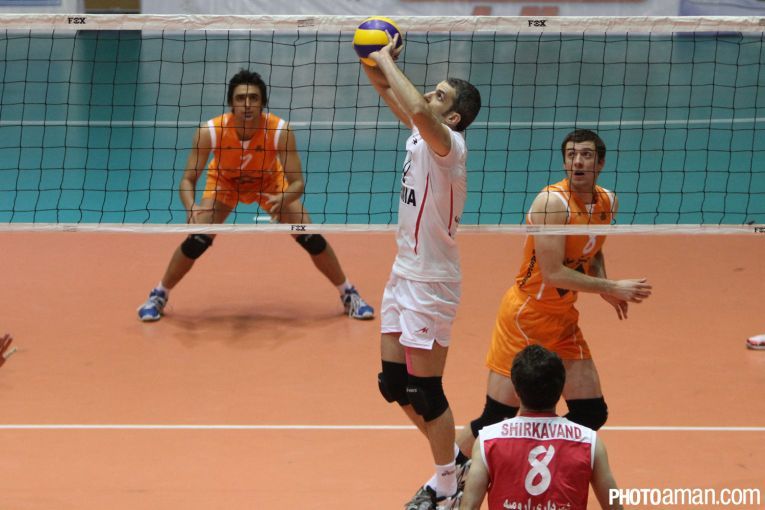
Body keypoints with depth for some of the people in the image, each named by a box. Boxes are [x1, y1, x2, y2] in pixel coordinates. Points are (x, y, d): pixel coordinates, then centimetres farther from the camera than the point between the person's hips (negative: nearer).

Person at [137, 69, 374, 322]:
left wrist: (283, 199, -56)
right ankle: (158, 296, 9)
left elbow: (297, 182, -33)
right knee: (196, 240, -16)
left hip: (269, 184, 0)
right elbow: (188, 180, -30)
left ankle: (349, 294, 14)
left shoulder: (280, 131, -36)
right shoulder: (210, 131, -36)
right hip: (224, 184, 0)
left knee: (310, 238, -9)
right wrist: (191, 207, -52)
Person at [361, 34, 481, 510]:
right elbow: (393, 95, 15)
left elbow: (419, 111, -39)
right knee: (394, 383, 13)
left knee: (425, 391, -1)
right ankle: (454, 459, 29)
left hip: (431, 283, -9)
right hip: (404, 273, 9)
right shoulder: (420, 136, 4)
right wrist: (374, 65, -6)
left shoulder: (449, 145, -19)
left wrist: (387, 62, -27)